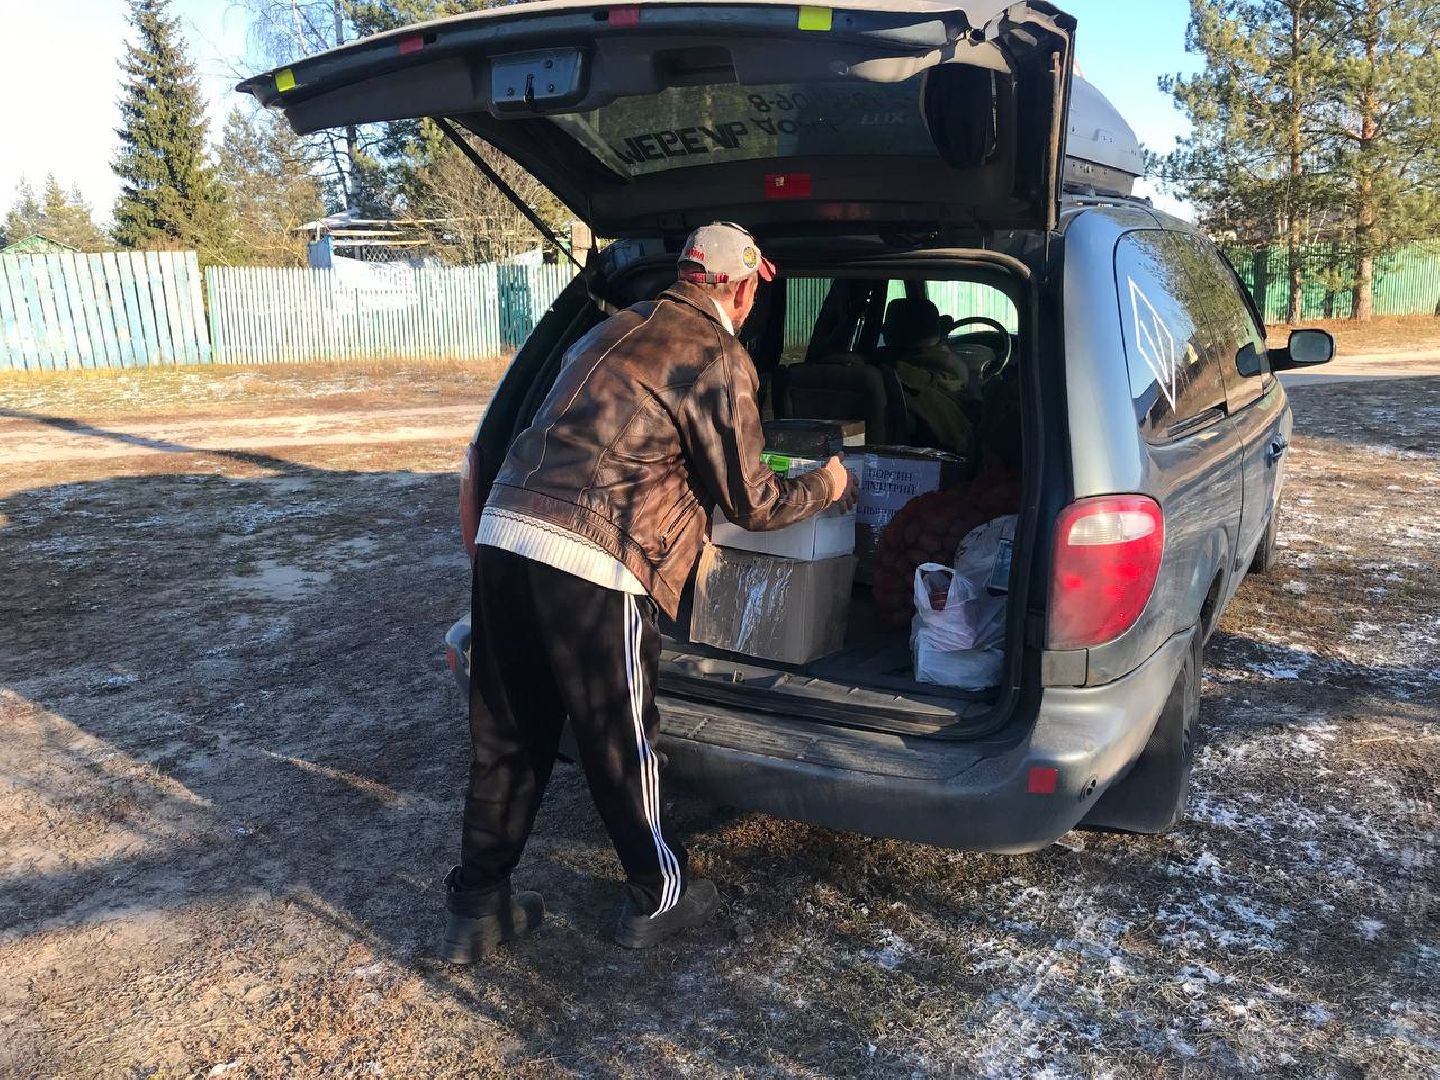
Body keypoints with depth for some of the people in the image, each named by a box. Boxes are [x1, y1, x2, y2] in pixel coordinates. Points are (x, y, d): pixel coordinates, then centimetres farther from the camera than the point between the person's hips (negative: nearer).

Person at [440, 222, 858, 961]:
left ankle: (476, 907, 29)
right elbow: (751, 502, 4)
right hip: (591, 564, -7)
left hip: (503, 533, 8)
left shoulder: (616, 329, 23)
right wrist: (826, 487, 22)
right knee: (619, 741, 10)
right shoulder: (718, 359, -1)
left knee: (507, 738, 17)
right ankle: (659, 896, 31)